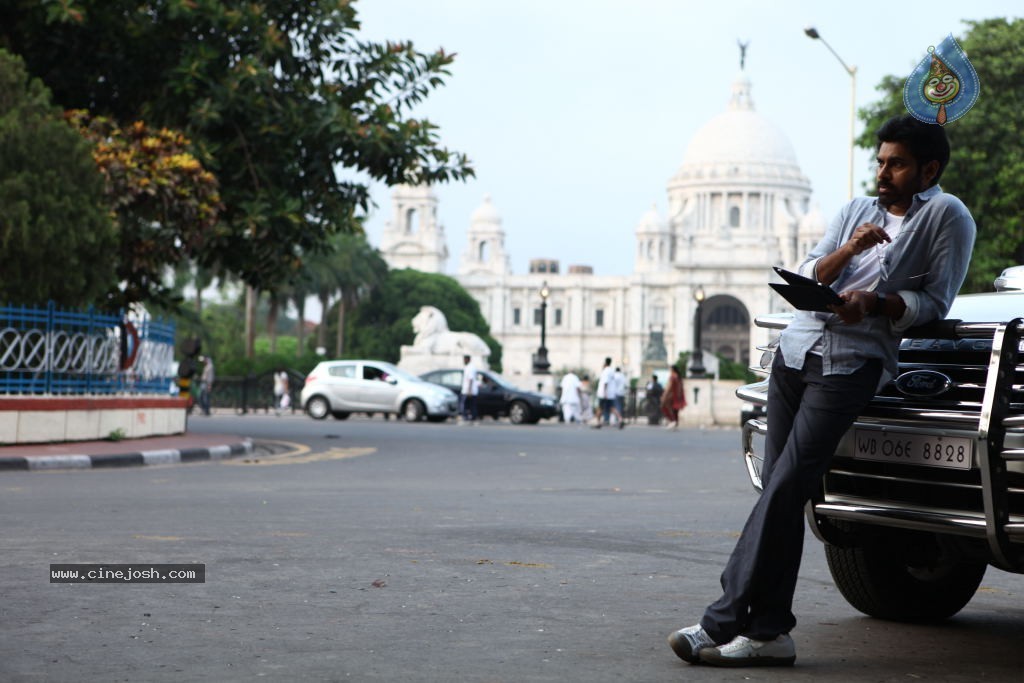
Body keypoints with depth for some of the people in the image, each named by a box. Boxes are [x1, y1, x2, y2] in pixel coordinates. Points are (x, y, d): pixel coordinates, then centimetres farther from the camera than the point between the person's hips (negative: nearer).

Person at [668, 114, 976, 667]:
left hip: (852, 363, -6)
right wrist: (847, 251, -5)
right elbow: (805, 281, 14)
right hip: (795, 349, 6)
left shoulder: (947, 217, 7)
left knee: (785, 487, -16)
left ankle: (723, 621, -18)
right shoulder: (855, 210, 24)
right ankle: (767, 631, -2)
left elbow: (935, 302, 1)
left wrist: (875, 302, -16)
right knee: (780, 492, -1)